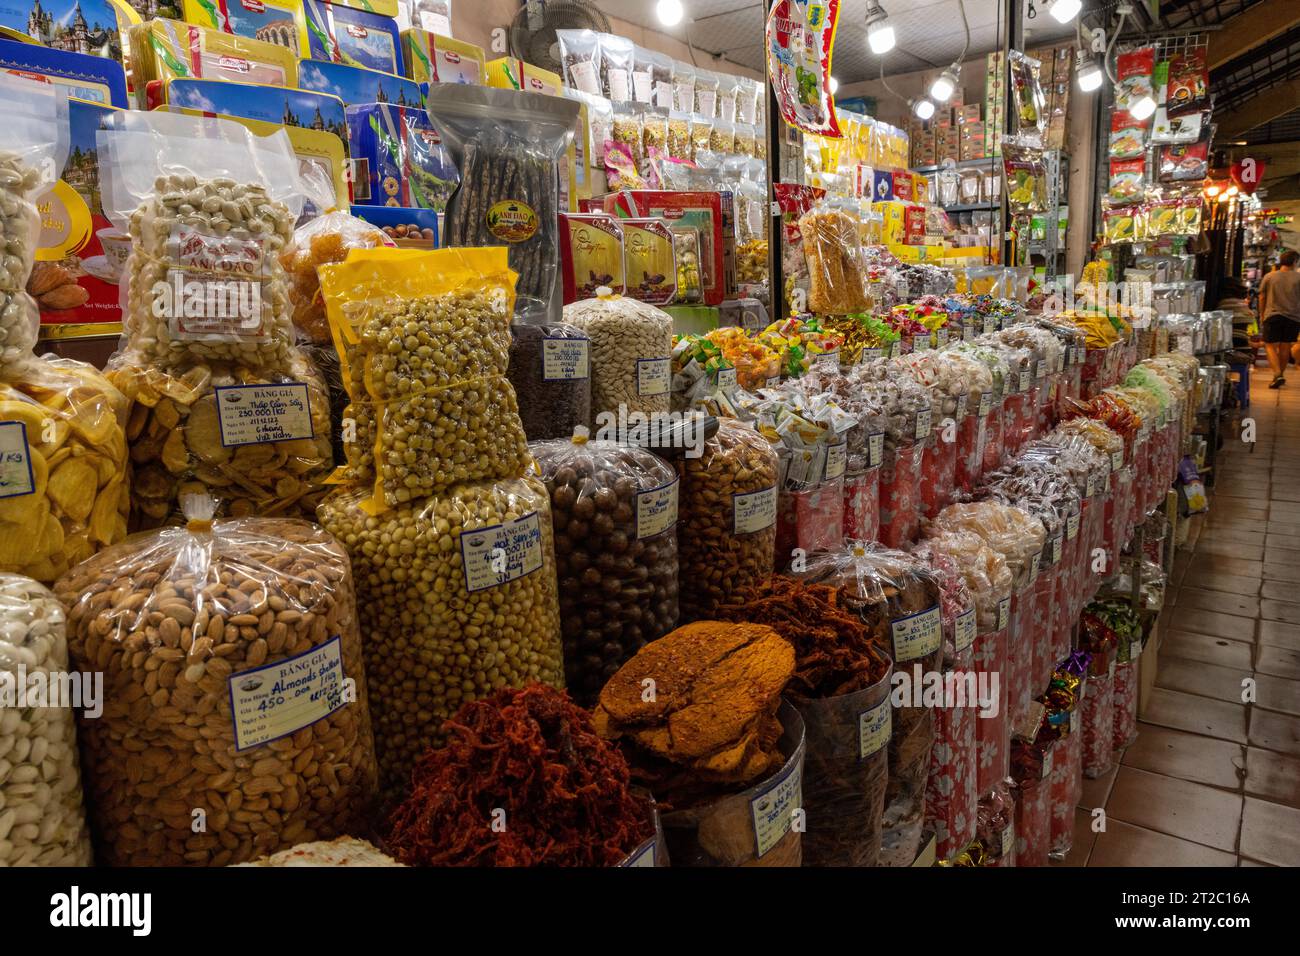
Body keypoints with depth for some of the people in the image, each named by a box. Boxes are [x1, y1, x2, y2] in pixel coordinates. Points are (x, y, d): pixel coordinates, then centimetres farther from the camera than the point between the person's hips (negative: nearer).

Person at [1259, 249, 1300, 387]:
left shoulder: (1269, 277, 3)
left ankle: (1277, 374, -18)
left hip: (1272, 315, -1)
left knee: (1270, 345, 1)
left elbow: (1262, 298, 6)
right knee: (1284, 347, 11)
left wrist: (1262, 315, 16)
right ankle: (1281, 375, 20)